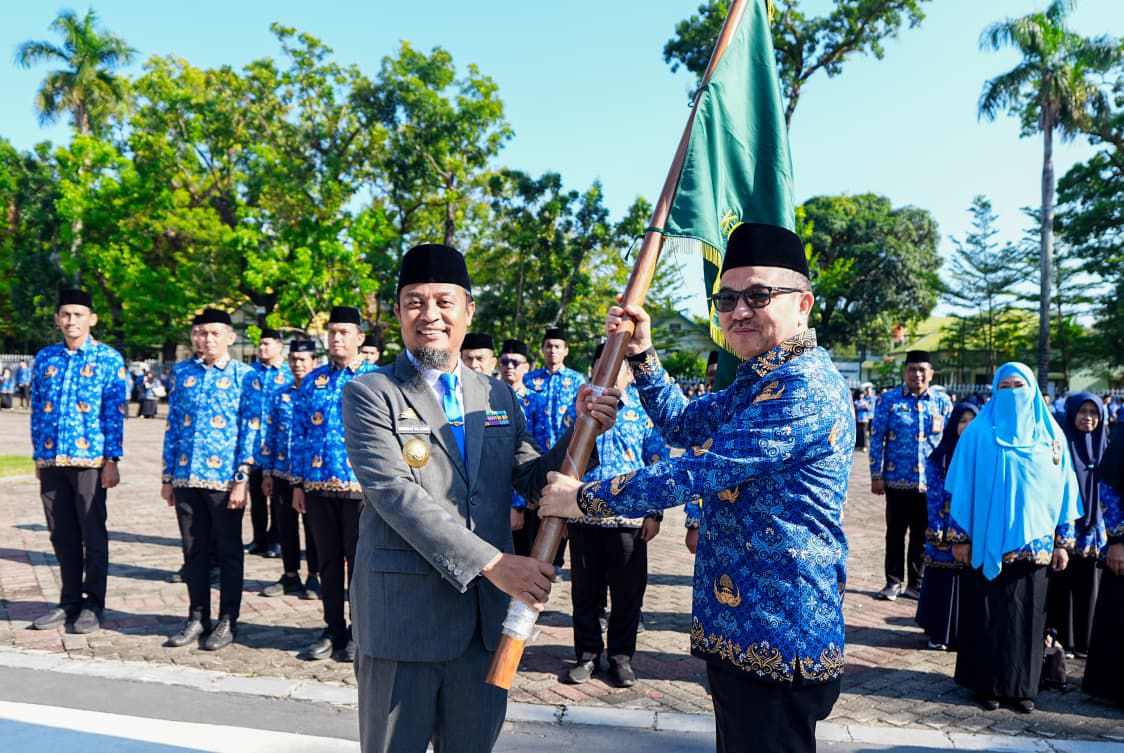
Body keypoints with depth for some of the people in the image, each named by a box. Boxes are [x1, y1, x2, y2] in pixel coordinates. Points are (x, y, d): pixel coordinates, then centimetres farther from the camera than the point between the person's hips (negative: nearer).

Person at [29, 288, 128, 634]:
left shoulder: (108, 358, 0)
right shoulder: (45, 357, 11)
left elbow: (115, 412, -4)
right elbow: (37, 410, 14)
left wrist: (112, 460, -9)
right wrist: (38, 456, 10)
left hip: (90, 459, -4)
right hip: (51, 460, 4)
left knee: (93, 534, 3)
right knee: (62, 535, 11)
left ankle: (93, 605, 14)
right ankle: (69, 602, 23)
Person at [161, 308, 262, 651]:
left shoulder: (245, 376, -1)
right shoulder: (183, 373, 11)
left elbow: (251, 430, -5)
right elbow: (172, 426, 13)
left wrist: (242, 479, -12)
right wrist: (168, 476, 10)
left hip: (225, 480, -4)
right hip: (187, 478, 4)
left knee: (229, 552, 6)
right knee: (194, 551, 12)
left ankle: (228, 622, 17)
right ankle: (197, 618, 25)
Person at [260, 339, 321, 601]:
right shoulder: (281, 395, 8)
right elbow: (270, 435, 11)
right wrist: (267, 473, 8)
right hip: (282, 474, 4)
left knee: (313, 527, 6)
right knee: (286, 527, 12)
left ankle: (314, 578, 18)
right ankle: (290, 576, 24)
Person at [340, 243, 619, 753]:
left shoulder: (499, 396, 10)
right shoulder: (370, 395, -5)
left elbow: (532, 481, 7)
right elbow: (395, 493, -17)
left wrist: (580, 431, -11)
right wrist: (491, 562, -23)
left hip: (486, 614, 5)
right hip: (404, 611, -4)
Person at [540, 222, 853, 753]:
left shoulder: (803, 387, -22)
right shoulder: (761, 380, 12)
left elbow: (696, 471, -24)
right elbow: (684, 425, 20)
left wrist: (584, 498, -14)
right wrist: (642, 355, 6)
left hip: (778, 637, -10)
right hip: (738, 629, 10)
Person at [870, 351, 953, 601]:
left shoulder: (942, 401, 6)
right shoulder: (889, 400, 0)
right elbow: (877, 438, -2)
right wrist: (876, 475, -6)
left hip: (930, 481, 2)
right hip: (897, 480, -1)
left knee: (922, 536, 10)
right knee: (895, 533, 7)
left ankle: (916, 583, 22)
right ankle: (893, 582, 18)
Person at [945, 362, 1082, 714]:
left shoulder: (1050, 434, 7)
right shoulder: (980, 432, -2)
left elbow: (1063, 488, 10)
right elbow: (962, 486, -3)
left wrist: (1062, 541, 6)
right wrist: (960, 537, -5)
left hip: (1032, 544, 3)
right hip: (987, 542, -2)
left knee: (1026, 615, 7)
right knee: (987, 614, 3)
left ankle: (1020, 685, 20)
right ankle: (986, 683, 15)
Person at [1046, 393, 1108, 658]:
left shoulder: (1103, 445, 9)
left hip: (1093, 525, 4)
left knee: (1088, 586, 9)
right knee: (1062, 584, 1)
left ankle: (1083, 641, 20)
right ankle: (1059, 637, 12)